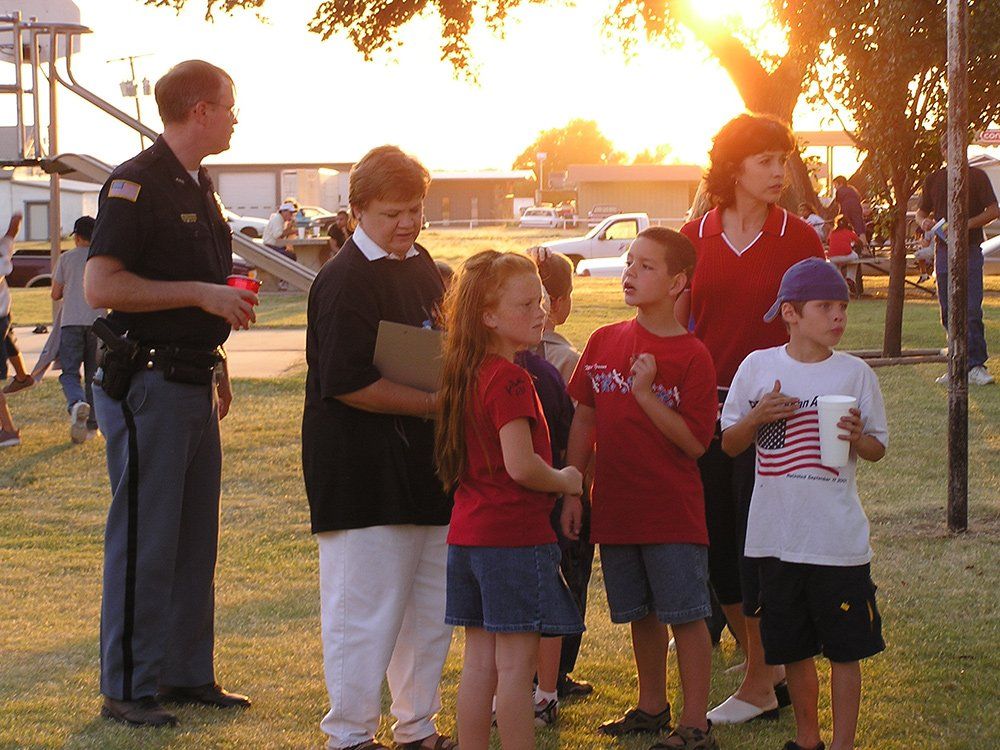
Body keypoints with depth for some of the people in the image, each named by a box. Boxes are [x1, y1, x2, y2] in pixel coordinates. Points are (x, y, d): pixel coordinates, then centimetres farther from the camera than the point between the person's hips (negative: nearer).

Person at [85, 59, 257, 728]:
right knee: (144, 540, -5)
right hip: (147, 382, -9)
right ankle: (129, 689, 1)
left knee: (196, 538, 12)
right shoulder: (136, 184, -12)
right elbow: (101, 286, -21)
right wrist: (201, 295, -21)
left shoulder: (199, 187, 16)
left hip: (194, 382, 9)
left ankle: (188, 674, 20)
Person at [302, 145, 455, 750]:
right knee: (367, 610, -4)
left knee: (432, 607, 16)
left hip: (423, 464, 9)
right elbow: (349, 383, -21)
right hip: (364, 471, -9)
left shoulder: (421, 264, 12)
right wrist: (433, 403, -18)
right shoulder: (345, 281, -15)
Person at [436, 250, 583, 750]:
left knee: (479, 661, 12)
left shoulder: (466, 373, 10)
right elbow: (520, 465, -23)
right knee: (516, 662, -3)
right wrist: (566, 481, -6)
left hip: (468, 534, 8)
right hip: (514, 535, -8)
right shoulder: (510, 380, -16)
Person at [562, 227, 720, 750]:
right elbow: (584, 419, 11)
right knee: (640, 615, 17)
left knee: (686, 616, -1)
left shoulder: (691, 356, -10)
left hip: (673, 512, -5)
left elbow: (695, 442, -15)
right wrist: (572, 492, 8)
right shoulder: (604, 342, 5)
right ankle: (652, 708, 32)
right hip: (616, 509, 5)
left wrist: (646, 394, -22)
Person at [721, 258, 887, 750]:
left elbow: (878, 448, 6)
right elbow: (729, 444, 7)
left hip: (839, 538, -2)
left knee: (844, 648, 2)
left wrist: (858, 437, -16)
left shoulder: (854, 373, -1)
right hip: (778, 536, 2)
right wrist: (757, 417, -12)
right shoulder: (757, 367, 1)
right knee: (793, 645, 13)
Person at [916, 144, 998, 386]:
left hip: (970, 250, -4)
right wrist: (924, 222, -4)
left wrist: (967, 224, -17)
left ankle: (976, 365, -11)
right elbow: (921, 211, 20)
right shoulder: (933, 179, 12)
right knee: (949, 312, 5)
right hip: (943, 250, 4)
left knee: (972, 310, -12)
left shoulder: (976, 176, 2)